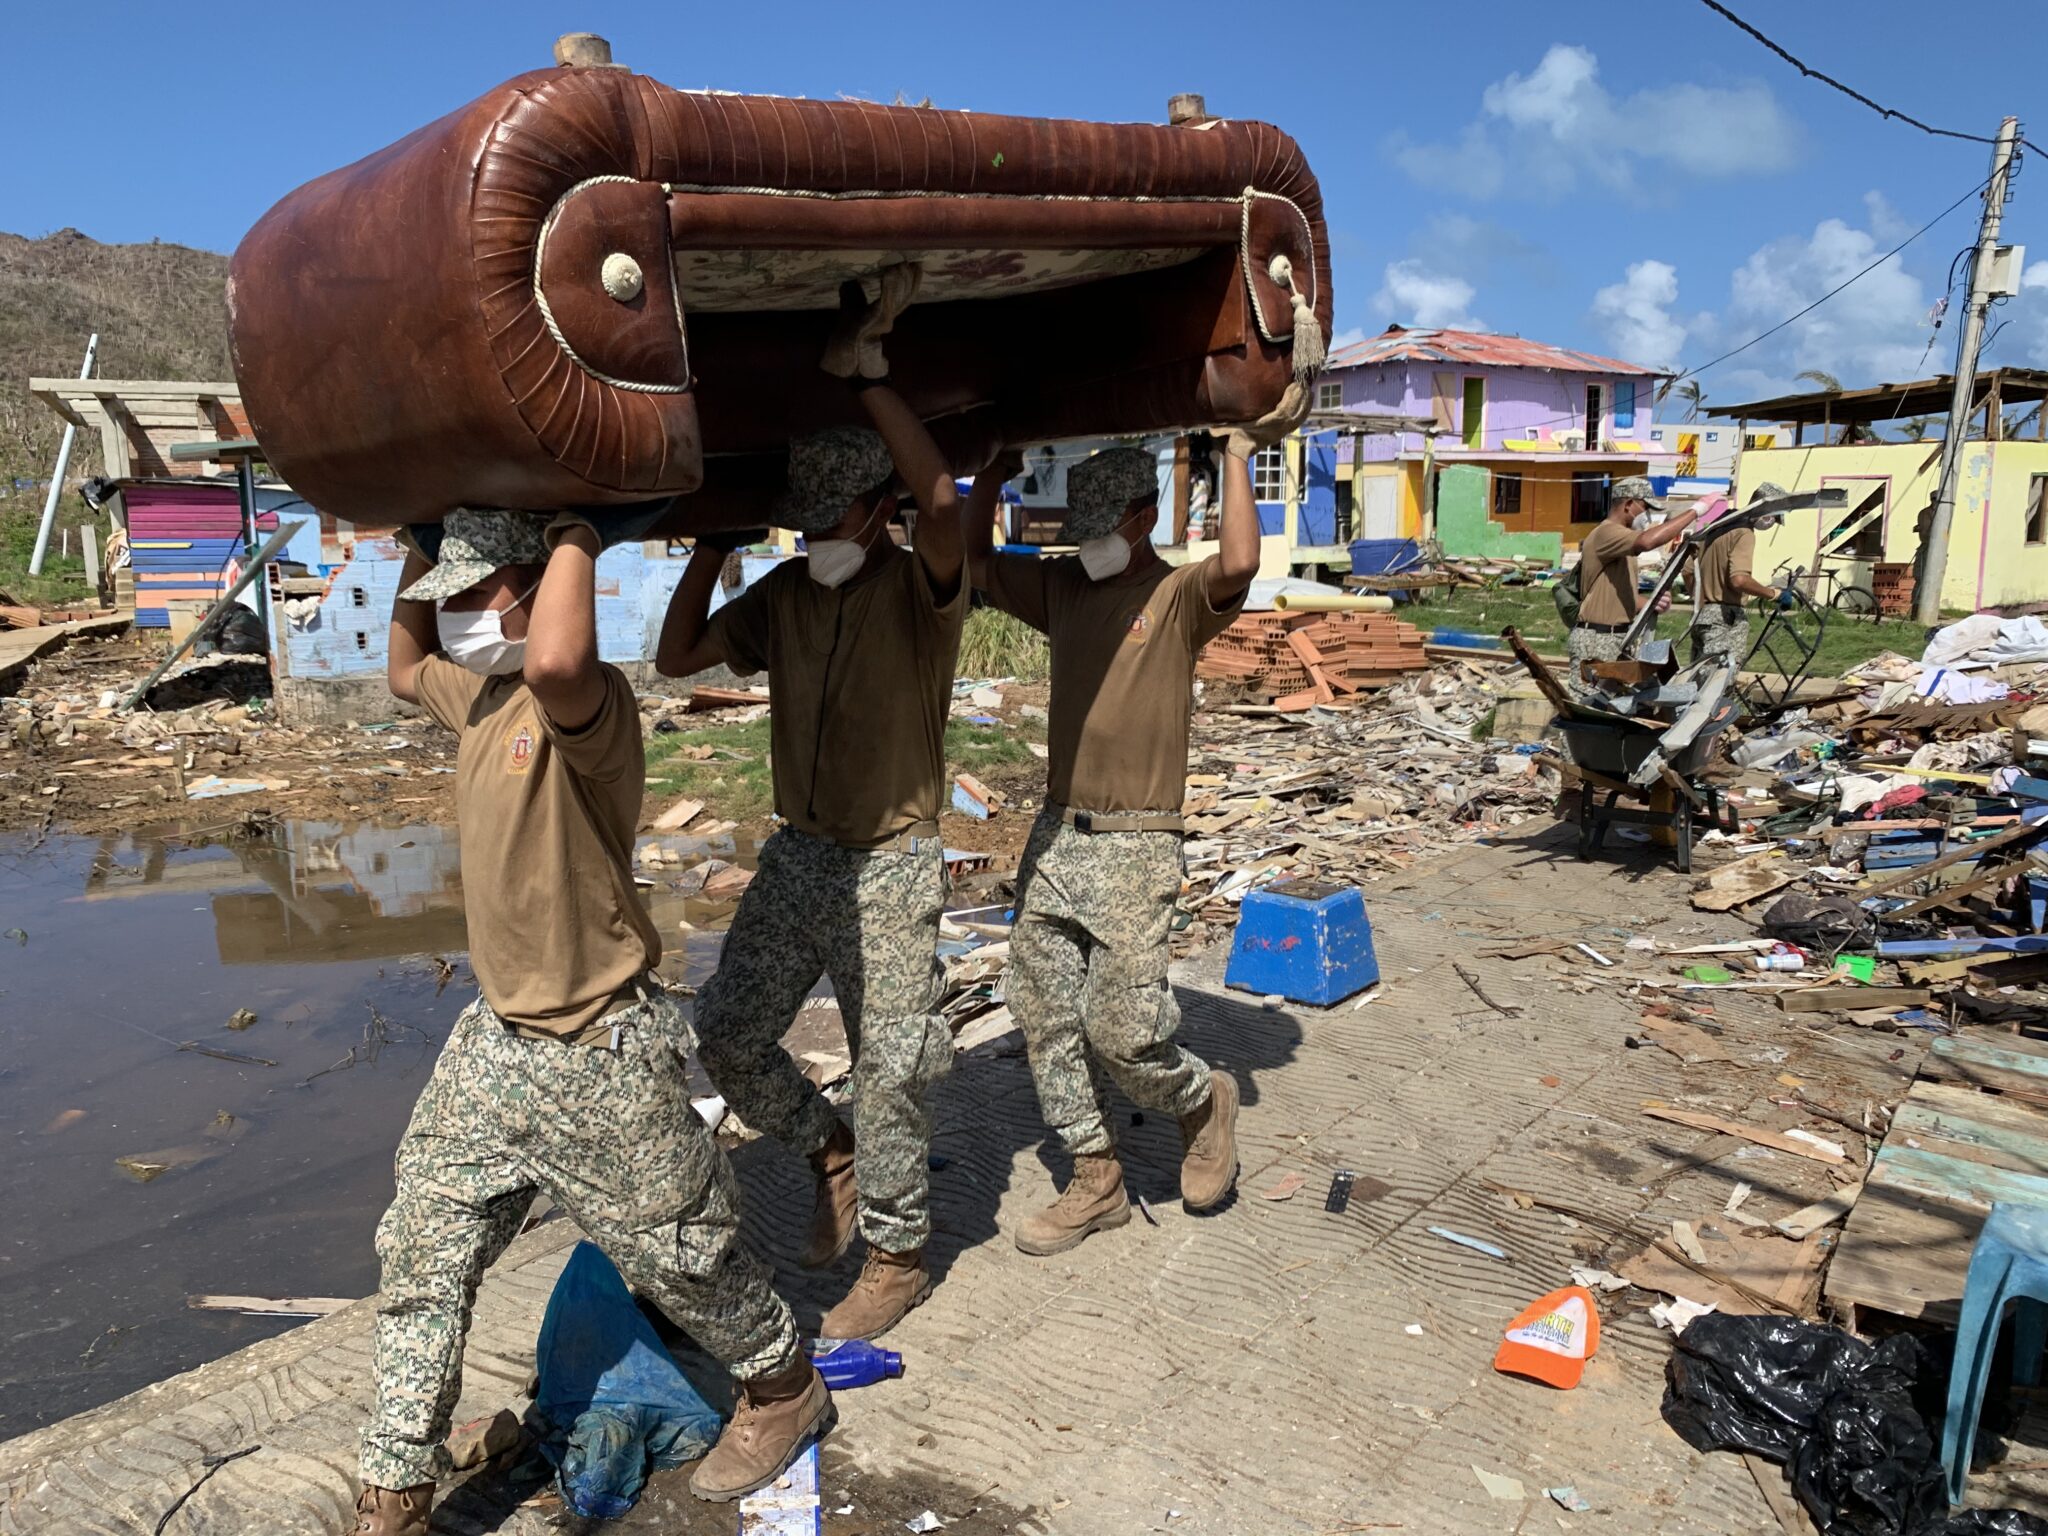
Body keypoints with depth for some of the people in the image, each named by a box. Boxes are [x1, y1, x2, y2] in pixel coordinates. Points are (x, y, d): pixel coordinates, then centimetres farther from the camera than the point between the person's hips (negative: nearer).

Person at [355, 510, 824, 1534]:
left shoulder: (584, 704, -23)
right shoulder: (481, 693, 6)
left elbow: (557, 661, -48)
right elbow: (402, 669, 27)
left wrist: (573, 533, -30)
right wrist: (426, 542, 14)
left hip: (600, 1055, -8)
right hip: (493, 1040, 8)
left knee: (675, 1252, 11)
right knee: (421, 1259, 13)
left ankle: (783, 1386, 38)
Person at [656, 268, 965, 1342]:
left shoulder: (921, 592, -13)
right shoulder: (784, 594, 6)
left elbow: (943, 502, -34)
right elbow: (676, 659, 8)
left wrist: (868, 372, -30)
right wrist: (712, 547, 0)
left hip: (890, 868, -6)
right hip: (795, 855, 6)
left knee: (886, 1069, 2)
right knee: (726, 1034, 8)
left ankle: (896, 1260, 22)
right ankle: (830, 1154, 33)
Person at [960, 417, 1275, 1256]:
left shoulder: (1178, 597, -5)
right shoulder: (1061, 587, 12)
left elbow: (1239, 564, -26)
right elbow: (973, 561, 14)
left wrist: (1237, 454, -14)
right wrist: (994, 468, 7)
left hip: (1134, 847, -6)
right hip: (1054, 837, 6)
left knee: (1124, 1032, -6)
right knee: (1045, 1018, 8)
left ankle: (1205, 1101, 27)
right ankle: (1095, 1182, 23)